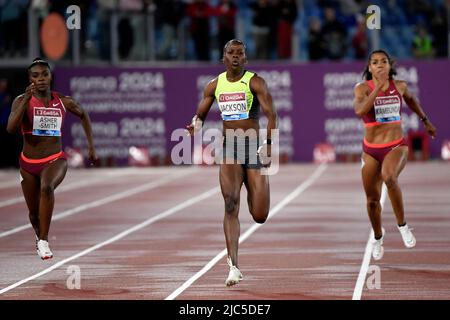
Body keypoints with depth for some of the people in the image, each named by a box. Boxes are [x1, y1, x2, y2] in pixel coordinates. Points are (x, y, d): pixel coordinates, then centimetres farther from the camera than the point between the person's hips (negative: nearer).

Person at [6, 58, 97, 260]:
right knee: (34, 215, 14)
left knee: (47, 187, -36)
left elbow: (83, 115, 20)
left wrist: (91, 146, 17)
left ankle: (44, 241, -31)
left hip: (55, 160, -1)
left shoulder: (63, 101, -1)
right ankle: (39, 236, 50)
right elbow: (11, 128, -24)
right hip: (29, 163, 1)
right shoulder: (22, 101, -7)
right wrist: (26, 99, -30)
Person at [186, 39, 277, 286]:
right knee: (231, 206, -15)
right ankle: (233, 266, -15)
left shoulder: (255, 82, -4)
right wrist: (196, 125, -8)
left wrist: (269, 144, -24)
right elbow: (200, 114, 17)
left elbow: (271, 114, -11)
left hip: (254, 148, -2)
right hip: (229, 150, 2)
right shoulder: (215, 86, 7)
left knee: (260, 217, -1)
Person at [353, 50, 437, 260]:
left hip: (397, 146, -1)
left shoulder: (400, 86, 0)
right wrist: (378, 87, -29)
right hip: (371, 150, 1)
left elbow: (410, 99, 24)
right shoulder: (362, 88, -8)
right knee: (372, 200, 10)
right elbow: (359, 111, -29)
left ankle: (402, 224, -18)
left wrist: (425, 121, 32)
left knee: (389, 176, -35)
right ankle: (378, 238, 39)